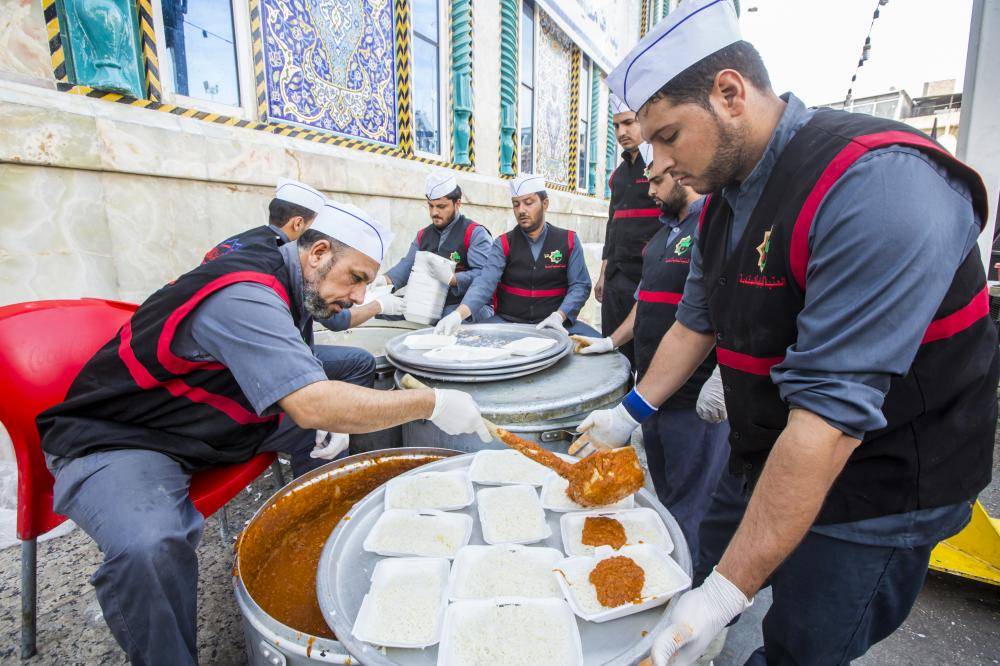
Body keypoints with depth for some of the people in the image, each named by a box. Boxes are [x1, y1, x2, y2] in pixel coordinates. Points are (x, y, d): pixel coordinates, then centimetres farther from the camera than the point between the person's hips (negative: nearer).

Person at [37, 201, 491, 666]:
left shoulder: (275, 280, 0)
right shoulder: (244, 296, -30)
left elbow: (301, 389, 13)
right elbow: (313, 407, -39)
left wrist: (331, 414, -5)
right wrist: (432, 403, -31)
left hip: (208, 425, 9)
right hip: (117, 438, -8)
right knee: (151, 550, -37)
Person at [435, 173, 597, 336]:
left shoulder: (568, 241, 5)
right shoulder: (503, 244, 3)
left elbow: (580, 285, 0)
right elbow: (485, 282, -11)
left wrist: (559, 316, -20)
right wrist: (458, 314, -30)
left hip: (553, 323, 1)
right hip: (508, 321, 0)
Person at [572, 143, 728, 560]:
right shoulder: (664, 233, 17)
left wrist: (720, 381, -23)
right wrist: (611, 342, 19)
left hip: (696, 400, -9)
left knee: (689, 513, 5)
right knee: (664, 500, 20)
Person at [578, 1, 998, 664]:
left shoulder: (877, 184, -28)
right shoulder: (725, 197, 1)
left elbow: (833, 410, -33)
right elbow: (696, 322, 10)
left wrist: (726, 591, -30)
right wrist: (630, 412, 11)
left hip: (877, 486, -7)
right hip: (770, 459, 7)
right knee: (710, 566, 17)